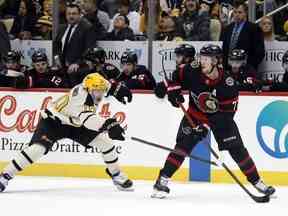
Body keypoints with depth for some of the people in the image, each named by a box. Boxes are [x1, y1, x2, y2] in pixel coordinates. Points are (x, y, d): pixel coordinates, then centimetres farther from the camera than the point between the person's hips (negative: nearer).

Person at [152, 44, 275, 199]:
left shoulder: (227, 83, -27)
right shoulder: (192, 71, -20)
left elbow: (227, 111, -26)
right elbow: (177, 75, 3)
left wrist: (206, 126, -32)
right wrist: (174, 91, -12)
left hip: (219, 116, -1)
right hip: (195, 113, 1)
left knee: (237, 148, -4)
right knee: (183, 145, -15)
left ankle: (256, 181, 9)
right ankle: (162, 181, -13)